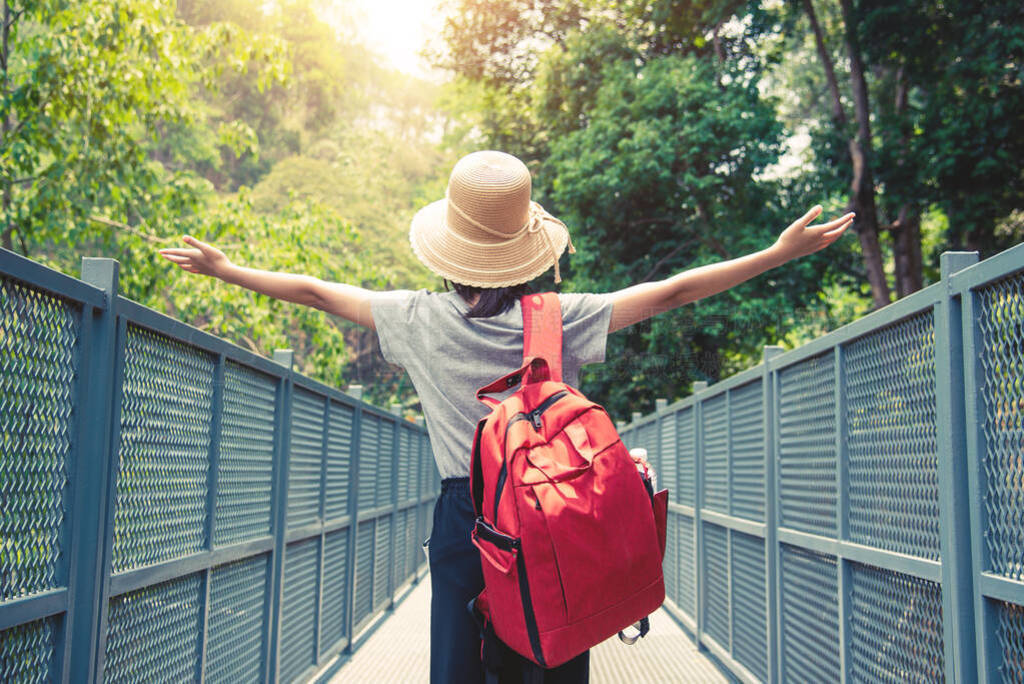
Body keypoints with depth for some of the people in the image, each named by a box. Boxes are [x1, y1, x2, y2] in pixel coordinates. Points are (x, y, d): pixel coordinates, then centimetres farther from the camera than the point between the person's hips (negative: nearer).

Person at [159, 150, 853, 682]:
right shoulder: (560, 319, -8)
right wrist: (779, 254, 2)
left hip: (464, 518, 1)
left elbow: (314, 291, 7)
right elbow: (672, 291, -5)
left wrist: (225, 268, 22)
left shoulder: (420, 318, -4)